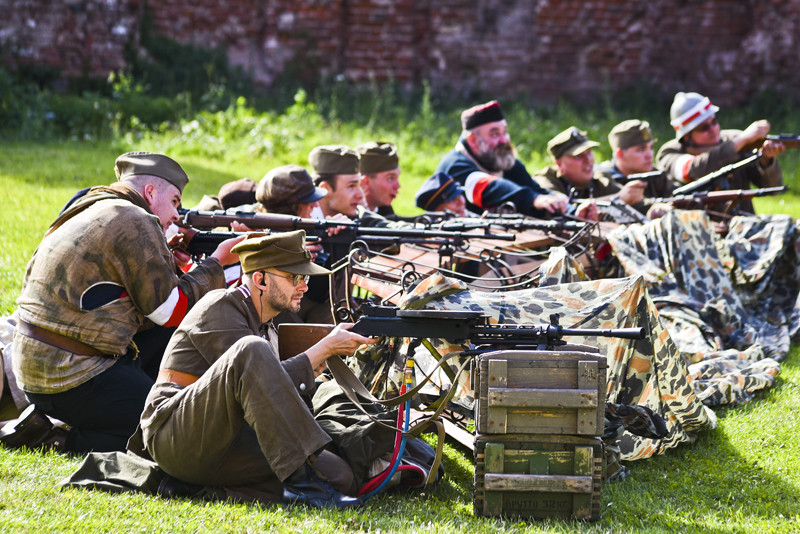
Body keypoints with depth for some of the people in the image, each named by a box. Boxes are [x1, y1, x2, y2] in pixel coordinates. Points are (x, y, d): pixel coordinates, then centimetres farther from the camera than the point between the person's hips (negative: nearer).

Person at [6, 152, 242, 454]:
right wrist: (217, 263, 3)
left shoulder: (94, 214, 19)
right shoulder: (133, 222, -11)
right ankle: (70, 445, -9)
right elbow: (172, 311, -8)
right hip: (72, 379, -10)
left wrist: (174, 266, 15)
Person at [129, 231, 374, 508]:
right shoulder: (220, 307, -7)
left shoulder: (266, 329, 20)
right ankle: (300, 479, -34)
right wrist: (326, 348, -8)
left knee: (338, 474, -13)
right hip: (175, 438, -9)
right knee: (251, 350, -32)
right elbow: (269, 384, -14)